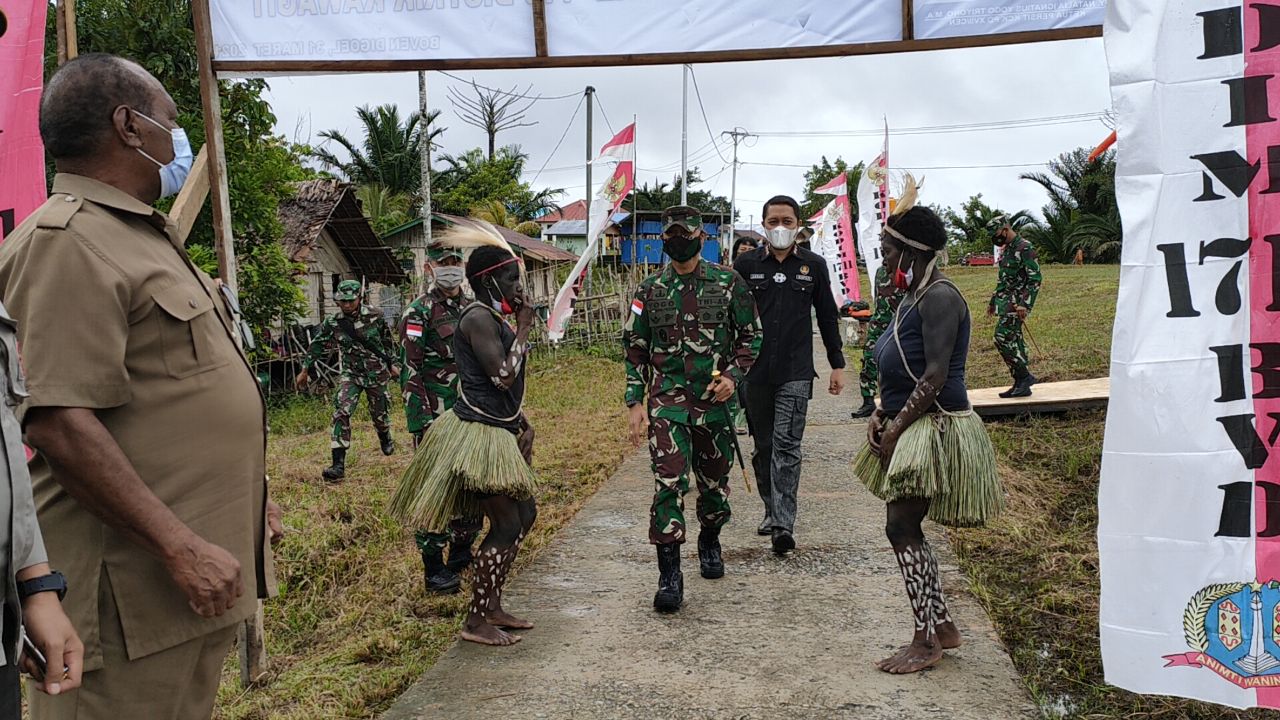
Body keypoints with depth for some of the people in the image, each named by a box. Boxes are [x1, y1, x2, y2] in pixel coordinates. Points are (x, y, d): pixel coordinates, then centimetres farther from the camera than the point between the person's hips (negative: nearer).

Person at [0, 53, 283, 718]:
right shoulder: (67, 240, -15)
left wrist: (244, 499, 23)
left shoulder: (143, 237, 17)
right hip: (136, 583, -10)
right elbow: (60, 421, -23)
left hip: (201, 558, 10)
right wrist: (180, 546, -24)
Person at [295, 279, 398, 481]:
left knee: (380, 413, 14)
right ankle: (338, 465, -21)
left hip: (377, 373, 0)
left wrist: (391, 364, 11)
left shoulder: (375, 317, -11)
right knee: (341, 412, -18)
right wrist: (305, 371, 7)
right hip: (351, 374, 0)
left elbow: (388, 341, 4)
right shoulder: (332, 323, -9)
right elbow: (317, 345, 3)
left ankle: (385, 438, 51)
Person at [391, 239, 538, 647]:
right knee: (507, 524, -6)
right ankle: (476, 623, 5)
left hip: (497, 432, 11)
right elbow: (503, 376, -24)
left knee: (525, 514, 14)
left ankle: (492, 608, 24)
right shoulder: (478, 317, -16)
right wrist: (524, 328, -15)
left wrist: (522, 425, 13)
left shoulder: (494, 318, 16)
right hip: (477, 434, -11)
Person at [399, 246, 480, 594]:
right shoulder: (419, 313, -8)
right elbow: (410, 372, -13)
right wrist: (422, 422, -18)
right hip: (436, 419, -7)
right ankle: (434, 568, 6)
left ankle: (462, 552, 30)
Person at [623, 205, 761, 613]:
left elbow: (751, 337, 7)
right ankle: (669, 575, -5)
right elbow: (635, 350, 7)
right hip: (667, 401, -1)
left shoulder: (729, 284, 1)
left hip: (714, 400, 1)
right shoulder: (649, 291, 4)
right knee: (668, 484, -10)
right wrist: (635, 403, 0)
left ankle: (709, 542, 42)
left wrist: (733, 375, -10)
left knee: (715, 481, 15)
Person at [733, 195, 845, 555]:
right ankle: (771, 509, 26)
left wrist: (837, 364, 10)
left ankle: (784, 524, -11)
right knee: (763, 446, 11)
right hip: (754, 372, 2)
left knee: (786, 446, -9)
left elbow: (828, 317, 11)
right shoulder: (746, 265, 4)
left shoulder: (814, 265, 5)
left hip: (796, 372, -2)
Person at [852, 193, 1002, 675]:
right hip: (909, 427, 10)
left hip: (936, 427, -10)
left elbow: (935, 377, -22)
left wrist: (896, 427, -18)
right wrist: (882, 414, 5)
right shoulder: (912, 297, 14)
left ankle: (926, 640, 3)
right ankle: (942, 626, 24)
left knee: (901, 527, -8)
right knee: (905, 529, 12)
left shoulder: (939, 297, -17)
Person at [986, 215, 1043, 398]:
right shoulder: (1005, 249, 16)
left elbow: (1035, 279, -18)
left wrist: (1024, 304, -24)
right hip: (1005, 300, 9)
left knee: (1002, 337, -16)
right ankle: (1021, 384, 13)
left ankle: (1024, 376, -8)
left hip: (1016, 301, -9)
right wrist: (993, 301, 26)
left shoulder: (1024, 249, -13)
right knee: (1014, 340, 9)